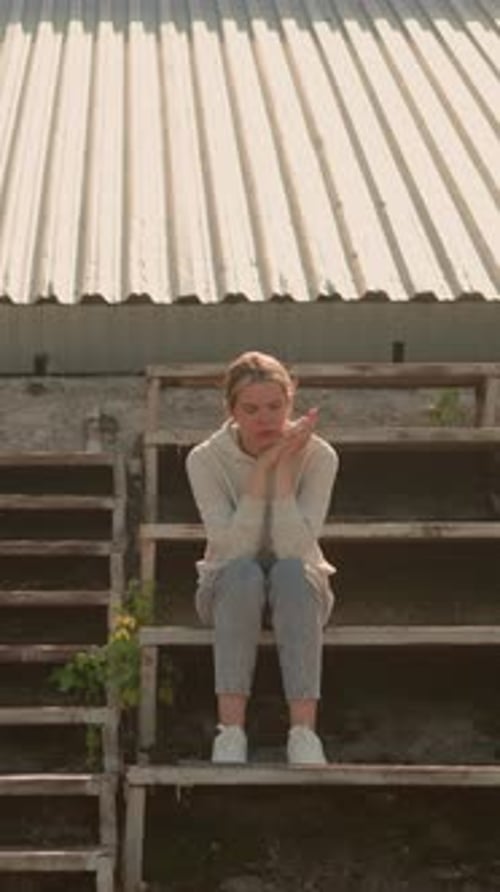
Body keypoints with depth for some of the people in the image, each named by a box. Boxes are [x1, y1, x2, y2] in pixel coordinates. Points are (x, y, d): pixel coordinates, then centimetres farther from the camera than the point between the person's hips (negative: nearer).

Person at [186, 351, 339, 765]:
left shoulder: (318, 456, -15)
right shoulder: (206, 459, -14)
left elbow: (294, 549, -25)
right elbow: (235, 549, -25)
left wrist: (285, 469, -30)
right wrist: (261, 470, -30)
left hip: (299, 589, 0)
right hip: (230, 588, 0)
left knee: (291, 571, -35)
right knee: (244, 572, -35)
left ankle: (304, 731, -40)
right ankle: (231, 729, -38)